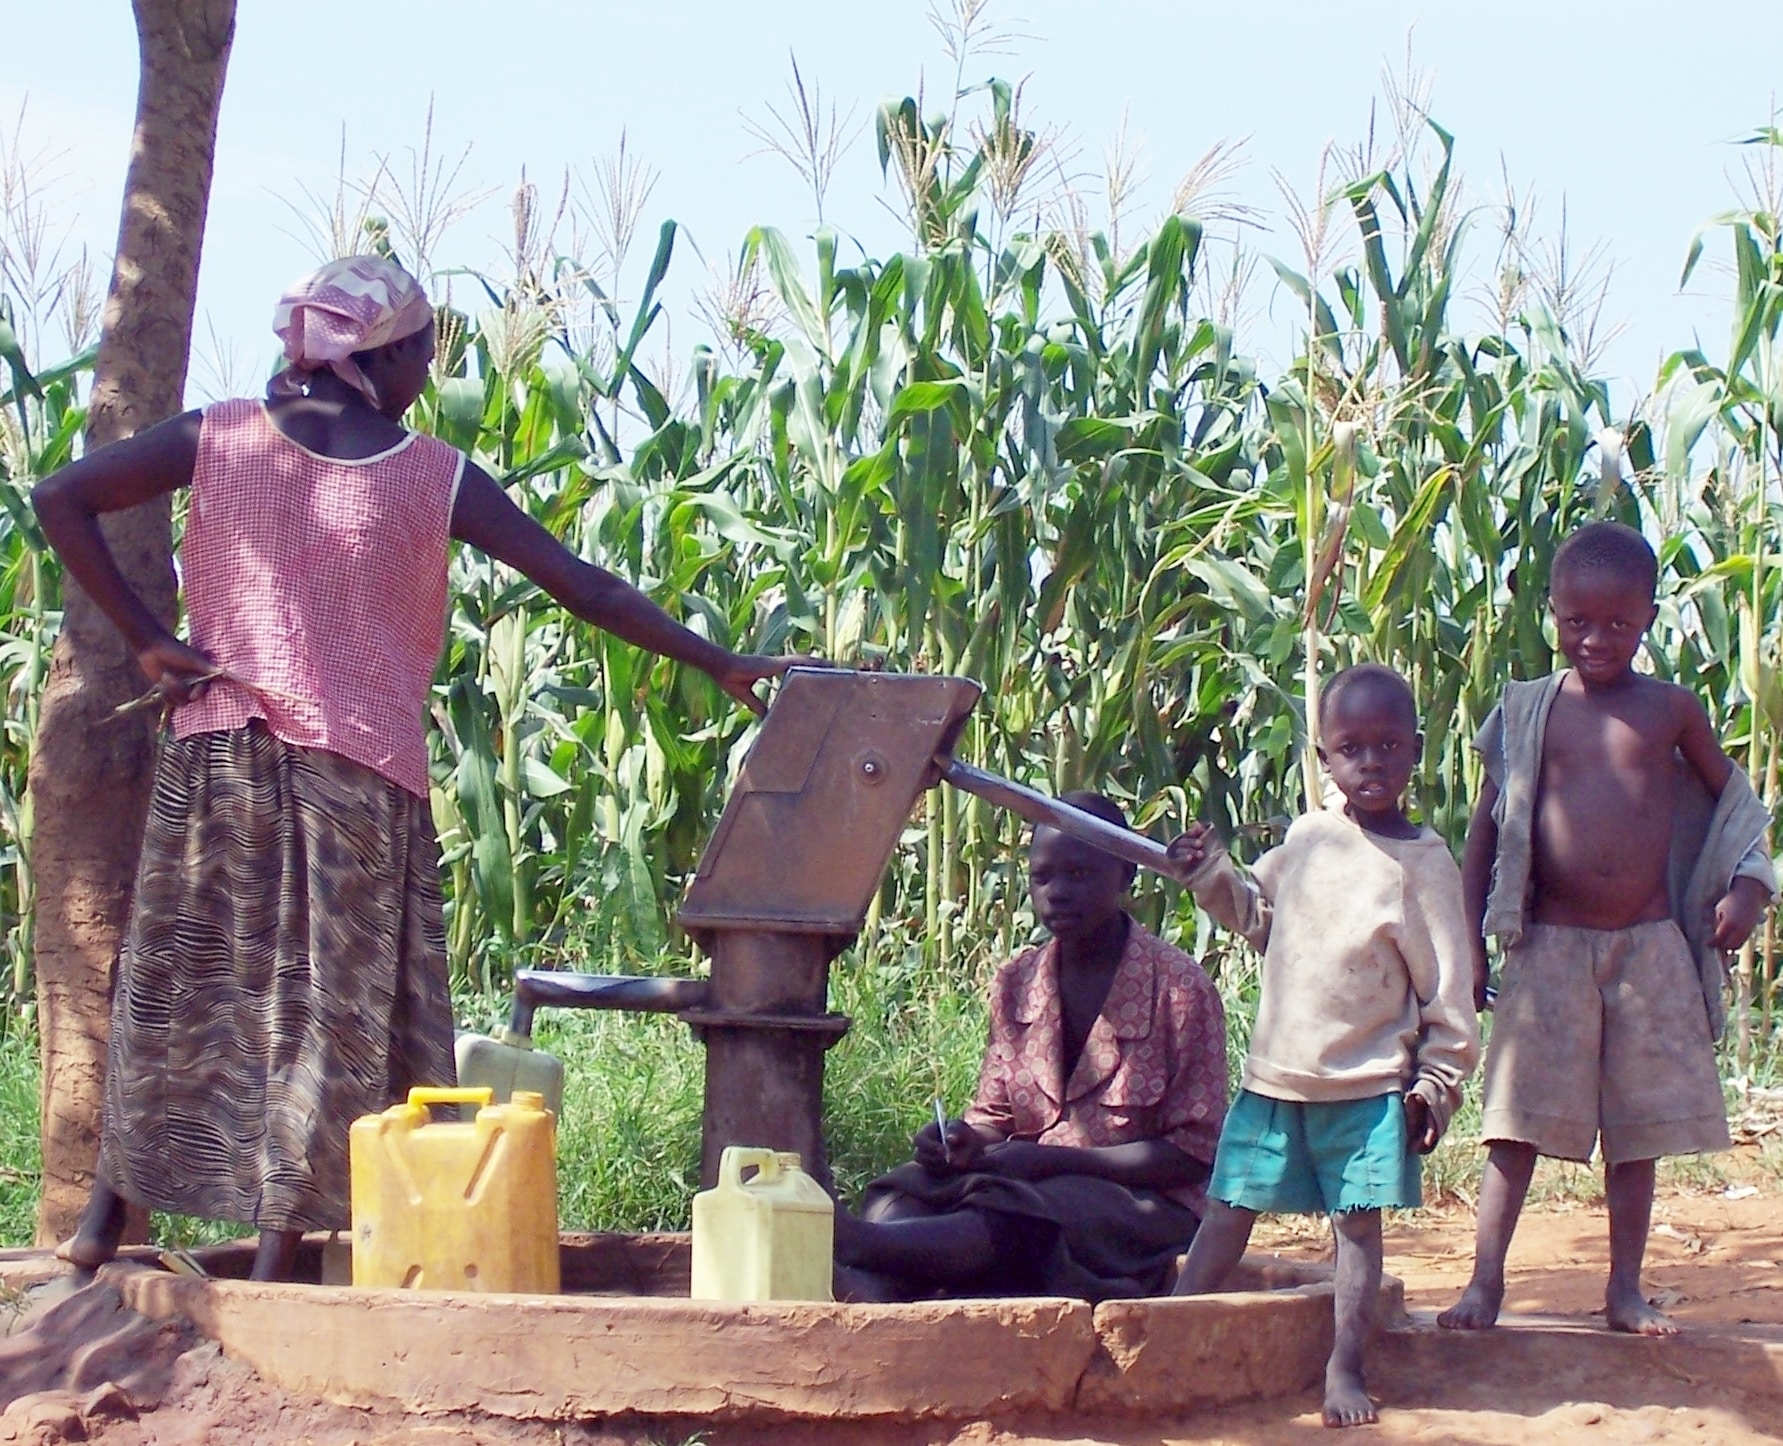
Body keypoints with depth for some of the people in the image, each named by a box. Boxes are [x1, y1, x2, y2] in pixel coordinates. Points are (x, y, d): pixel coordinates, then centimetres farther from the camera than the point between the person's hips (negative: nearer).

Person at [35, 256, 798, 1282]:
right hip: (360, 775, -3)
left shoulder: (218, 438, 3)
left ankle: (107, 1215, 20)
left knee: (175, 980, 15)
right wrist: (723, 666, 5)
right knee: (332, 1003, 3)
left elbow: (60, 500, -3)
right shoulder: (437, 477, -2)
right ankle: (279, 1256, 2)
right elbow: (584, 588, -1)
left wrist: (147, 638, 0)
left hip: (214, 761, 3)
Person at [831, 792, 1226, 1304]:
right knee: (914, 1188, -25)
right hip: (1031, 1184, 5)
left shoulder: (1180, 989, -8)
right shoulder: (1015, 983, 9)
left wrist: (1057, 1159, -18)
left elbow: (1193, 1152, -9)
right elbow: (994, 1116, 14)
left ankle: (858, 1242, -58)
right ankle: (866, 1290, -57)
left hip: (1143, 1204, -5)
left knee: (1021, 1219, -36)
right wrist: (964, 1139, -12)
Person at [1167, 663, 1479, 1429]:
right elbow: (1259, 913, 22)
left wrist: (1438, 1082, -8)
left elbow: (1446, 985, -7)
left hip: (1368, 1085, -4)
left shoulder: (1421, 863, -9)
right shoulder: (1307, 839, 5)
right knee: (1228, 1210, 8)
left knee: (1357, 1221, 3)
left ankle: (1346, 1368, 12)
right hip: (1274, 1076, 4)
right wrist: (1211, 874, 6)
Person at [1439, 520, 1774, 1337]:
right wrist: (1471, 940, 3)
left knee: (1638, 1129, 7)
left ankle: (1626, 1288, 16)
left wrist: (1745, 885, 2)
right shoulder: (1529, 711, 0)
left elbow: (1728, 795, 17)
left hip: (1652, 947, 2)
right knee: (1520, 1123, -5)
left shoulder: (1672, 710, 3)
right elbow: (1487, 825, 5)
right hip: (1551, 946, -1)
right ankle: (1485, 1282, -3)